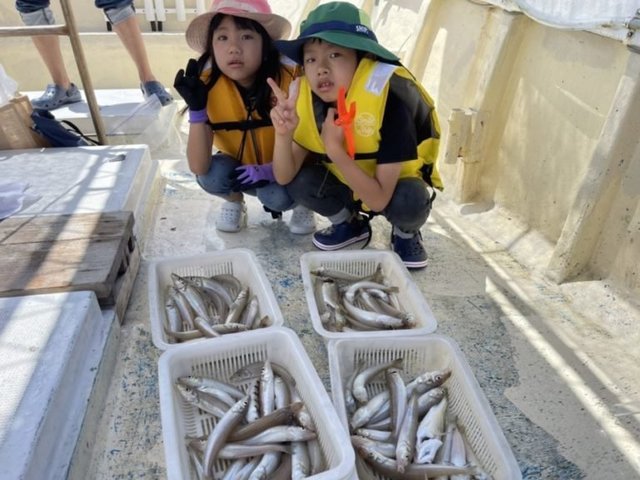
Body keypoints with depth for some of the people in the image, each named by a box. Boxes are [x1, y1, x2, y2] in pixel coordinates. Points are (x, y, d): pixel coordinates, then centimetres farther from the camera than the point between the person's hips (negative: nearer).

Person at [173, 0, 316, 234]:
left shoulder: (289, 80, -27)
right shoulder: (208, 86, -22)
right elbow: (198, 167, -27)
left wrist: (270, 170, -30)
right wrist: (196, 109, -38)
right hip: (239, 169, 2)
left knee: (276, 196, -31)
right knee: (211, 176, -27)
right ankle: (234, 201, 7)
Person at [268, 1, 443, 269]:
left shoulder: (390, 99, -32)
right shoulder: (306, 98, -19)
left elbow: (379, 199, -34)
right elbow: (283, 177, -20)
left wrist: (334, 149, -42)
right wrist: (283, 134, -37)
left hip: (396, 183, -3)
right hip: (348, 183, 4)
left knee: (408, 201, -35)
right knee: (299, 181, -21)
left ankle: (406, 233, 1)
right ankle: (349, 223, 7)